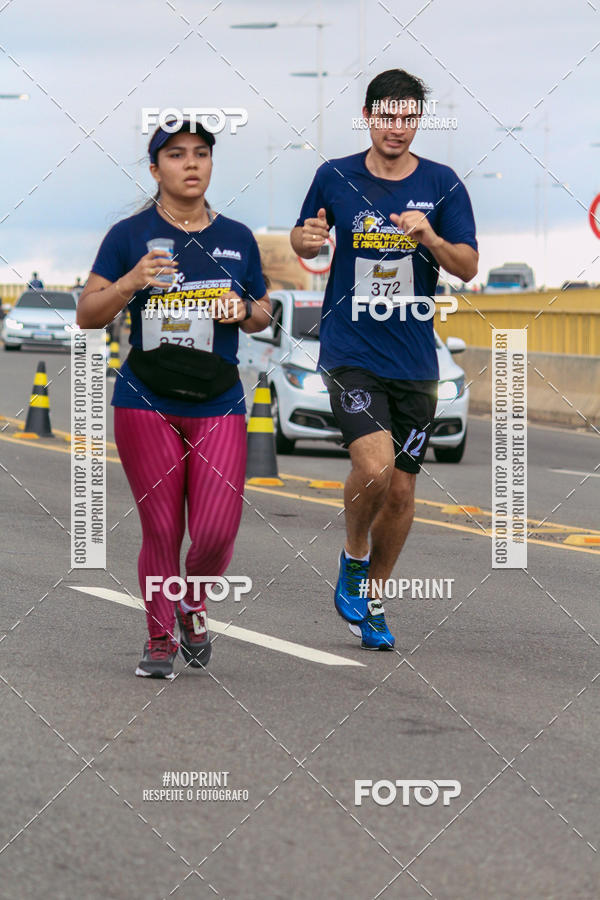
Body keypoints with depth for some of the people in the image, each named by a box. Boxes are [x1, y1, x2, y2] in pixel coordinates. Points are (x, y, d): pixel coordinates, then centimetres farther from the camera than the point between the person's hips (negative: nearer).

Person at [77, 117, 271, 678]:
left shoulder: (237, 238, 10)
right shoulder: (130, 235, 1)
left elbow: (262, 315, 20)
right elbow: (87, 315, 0)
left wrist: (245, 310, -4)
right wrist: (130, 283, -18)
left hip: (219, 407, 2)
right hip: (147, 404, -2)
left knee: (216, 534, -8)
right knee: (161, 533, -2)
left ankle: (193, 603, 23)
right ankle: (159, 640, 16)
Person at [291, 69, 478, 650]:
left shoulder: (442, 186, 0)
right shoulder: (335, 177, 0)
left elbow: (468, 268, -2)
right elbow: (303, 241, 14)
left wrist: (429, 238, -21)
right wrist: (306, 239, -10)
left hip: (413, 358, 2)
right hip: (349, 353, -2)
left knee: (401, 488, 7)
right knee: (374, 465, -22)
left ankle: (371, 598, 27)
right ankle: (353, 559, 6)